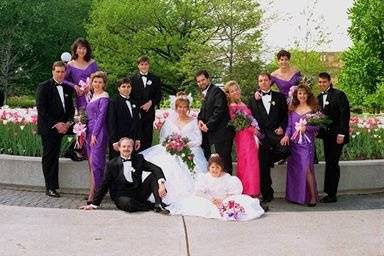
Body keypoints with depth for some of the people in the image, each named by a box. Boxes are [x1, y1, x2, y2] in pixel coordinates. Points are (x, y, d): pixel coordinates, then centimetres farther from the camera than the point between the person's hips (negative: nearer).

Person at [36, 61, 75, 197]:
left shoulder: (67, 88, 13)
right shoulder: (44, 87, -6)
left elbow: (71, 108, 18)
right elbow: (41, 110, -11)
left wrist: (68, 122, -1)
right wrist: (55, 124, -15)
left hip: (61, 128, 5)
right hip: (47, 129, -5)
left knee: (55, 157, 9)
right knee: (49, 158, -2)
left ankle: (53, 186, 14)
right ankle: (50, 187, 2)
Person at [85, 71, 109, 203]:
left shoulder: (104, 97, -7)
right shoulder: (92, 96, 17)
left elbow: (101, 116, -13)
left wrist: (94, 134, -17)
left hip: (99, 132, -8)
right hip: (89, 131, 9)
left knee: (95, 161, -10)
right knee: (91, 162, 9)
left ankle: (93, 193, -9)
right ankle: (96, 191, 14)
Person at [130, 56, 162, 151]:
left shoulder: (155, 79, 10)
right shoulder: (133, 78, 4)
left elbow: (158, 95, 9)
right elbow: (130, 96, 1)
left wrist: (151, 102, -8)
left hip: (149, 113, 2)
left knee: (148, 137, 3)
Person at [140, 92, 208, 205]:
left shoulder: (193, 121, 11)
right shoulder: (170, 120, 15)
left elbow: (198, 140, 3)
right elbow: (163, 139, 10)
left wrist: (186, 144, -13)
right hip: (171, 152, 2)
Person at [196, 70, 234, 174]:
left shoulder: (216, 91, -8)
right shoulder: (205, 94, 21)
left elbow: (219, 110, -17)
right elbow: (203, 111, 22)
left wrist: (208, 125, -17)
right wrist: (200, 120, 0)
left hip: (221, 133, -9)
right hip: (211, 134, 9)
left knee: (224, 161, -7)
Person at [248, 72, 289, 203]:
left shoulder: (280, 97, 12)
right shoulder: (253, 99, 13)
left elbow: (286, 114, 9)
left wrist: (282, 127, -6)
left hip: (276, 133, 0)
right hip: (262, 135, 0)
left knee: (285, 149, -28)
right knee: (263, 167, -2)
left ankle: (269, 159, 6)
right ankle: (267, 194, 8)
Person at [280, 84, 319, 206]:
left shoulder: (313, 109, 2)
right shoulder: (292, 109, 11)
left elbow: (317, 126, -1)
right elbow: (289, 126, 8)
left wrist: (306, 128, -17)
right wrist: (286, 135, -9)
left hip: (307, 143, -4)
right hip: (294, 143, 4)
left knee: (307, 168, -13)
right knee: (294, 169, 4)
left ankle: (313, 196, -6)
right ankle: (296, 196, 14)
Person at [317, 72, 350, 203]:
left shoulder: (339, 95, -8)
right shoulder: (319, 97, 13)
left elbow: (345, 114, -13)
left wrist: (341, 133, -17)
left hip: (336, 135, -7)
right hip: (326, 135, 7)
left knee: (332, 163, -8)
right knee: (331, 164, 9)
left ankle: (331, 194, -3)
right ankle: (331, 194, 13)